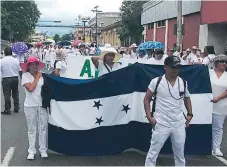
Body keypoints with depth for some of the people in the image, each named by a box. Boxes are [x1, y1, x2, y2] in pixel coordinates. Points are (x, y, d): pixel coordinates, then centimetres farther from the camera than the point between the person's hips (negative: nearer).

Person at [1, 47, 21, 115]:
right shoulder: (16, 60, -3)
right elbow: (19, 70, 3)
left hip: (6, 79, -3)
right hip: (15, 78, 3)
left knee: (7, 95, 4)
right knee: (15, 93, 17)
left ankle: (7, 110, 9)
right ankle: (16, 107, 23)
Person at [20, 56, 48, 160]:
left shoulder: (42, 75, 2)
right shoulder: (25, 76, -5)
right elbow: (30, 88, -17)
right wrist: (37, 77, -10)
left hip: (42, 105, 2)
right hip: (30, 106, -2)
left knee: (43, 128, 7)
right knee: (32, 129, 7)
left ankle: (43, 150, 19)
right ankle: (31, 151, 17)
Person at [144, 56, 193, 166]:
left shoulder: (183, 82, 3)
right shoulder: (156, 81, -9)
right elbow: (147, 99, -2)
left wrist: (189, 114, 7)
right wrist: (149, 116, -11)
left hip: (179, 124, 4)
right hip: (161, 124, -4)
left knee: (180, 154, 16)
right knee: (153, 153, 3)